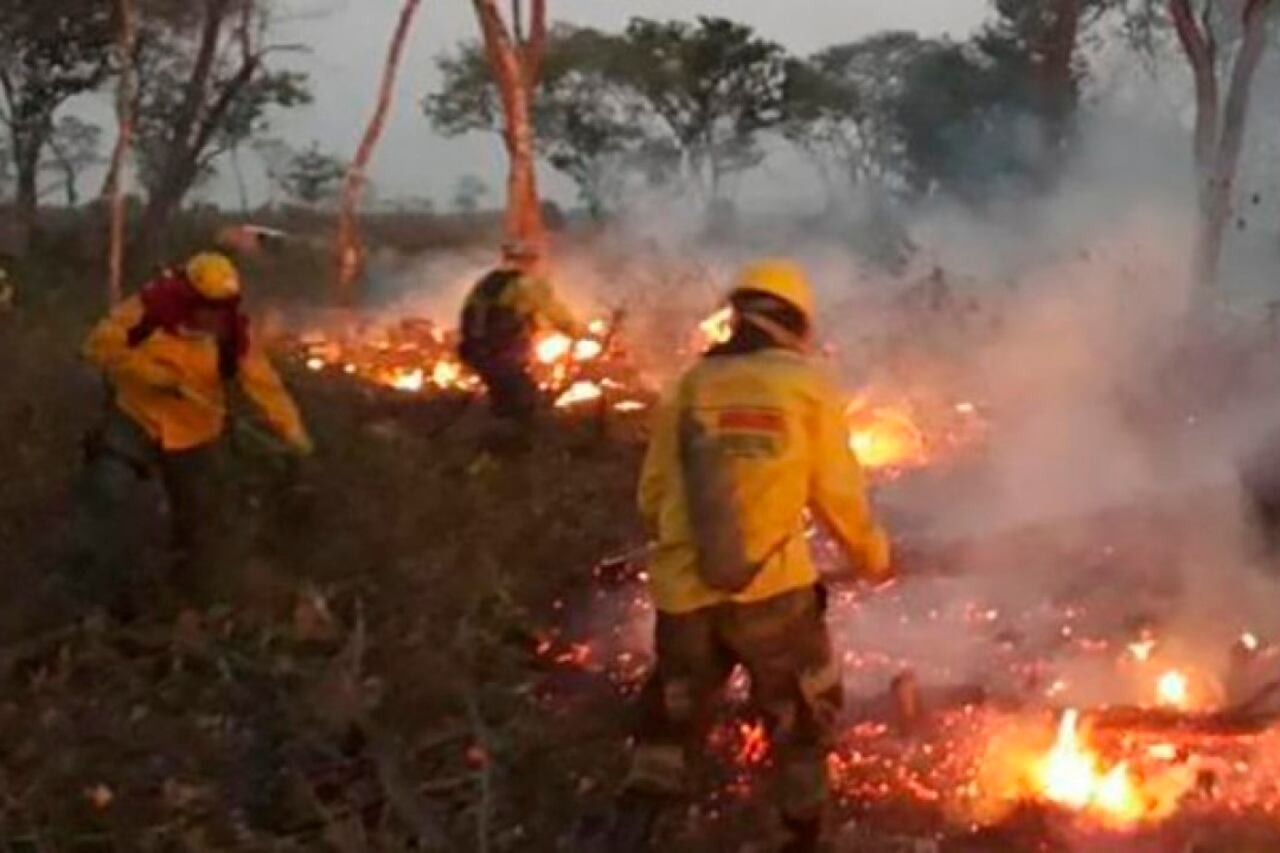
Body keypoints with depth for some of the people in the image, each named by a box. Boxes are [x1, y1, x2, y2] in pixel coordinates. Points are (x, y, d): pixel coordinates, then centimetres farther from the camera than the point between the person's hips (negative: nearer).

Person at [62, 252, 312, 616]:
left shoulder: (234, 333, -14)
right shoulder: (148, 309, -19)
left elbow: (263, 382, -19)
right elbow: (100, 345, -16)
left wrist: (292, 430, -30)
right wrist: (151, 372, -27)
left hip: (192, 433, 2)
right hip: (135, 419, -2)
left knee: (197, 512, 12)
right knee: (109, 495, -17)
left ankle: (191, 594, 36)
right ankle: (95, 595, -4)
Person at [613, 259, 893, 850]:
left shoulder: (691, 385, 5)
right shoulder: (807, 387, -2)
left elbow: (653, 496, 8)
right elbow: (838, 495, 0)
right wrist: (873, 556, 18)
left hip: (686, 591, 2)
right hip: (772, 588, -2)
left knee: (671, 720, 21)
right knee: (803, 718, 22)